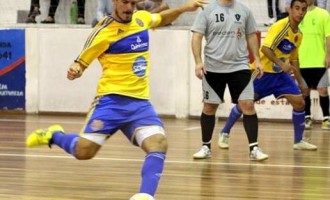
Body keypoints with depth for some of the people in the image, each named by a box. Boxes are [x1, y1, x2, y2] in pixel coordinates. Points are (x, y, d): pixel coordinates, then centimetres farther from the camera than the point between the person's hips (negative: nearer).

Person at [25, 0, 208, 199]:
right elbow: (81, 63, -1)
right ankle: (53, 135, 19)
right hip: (112, 99, -4)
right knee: (84, 151, -11)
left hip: (140, 102, 4)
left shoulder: (142, 18, 10)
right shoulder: (103, 32, -8)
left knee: (159, 144, -20)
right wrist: (74, 71, -24)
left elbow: (162, 19, 34)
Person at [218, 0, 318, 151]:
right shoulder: (281, 26, -17)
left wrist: (300, 81, 18)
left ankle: (298, 141, 8)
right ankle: (224, 134, 14)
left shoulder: (298, 35, 7)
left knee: (299, 102, -5)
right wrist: (281, 64, -32)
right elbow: (265, 48, -26)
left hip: (280, 74, 7)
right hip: (262, 72, -7)